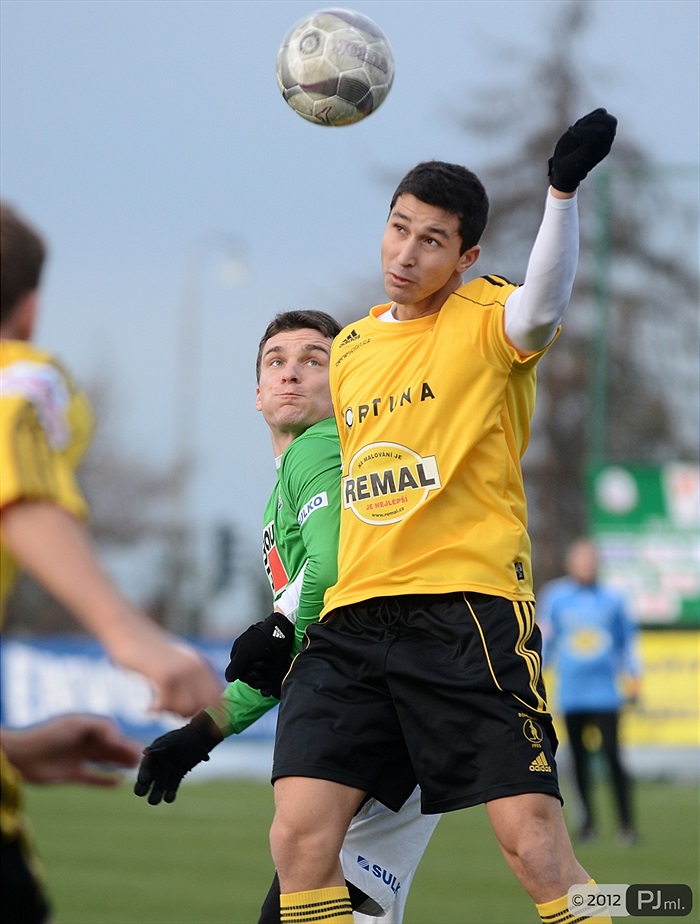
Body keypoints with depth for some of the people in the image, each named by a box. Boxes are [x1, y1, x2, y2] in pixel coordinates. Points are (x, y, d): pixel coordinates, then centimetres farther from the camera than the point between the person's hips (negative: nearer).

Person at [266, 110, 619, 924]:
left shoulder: (483, 318, 1)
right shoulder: (348, 350, 19)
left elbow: (539, 311, -25)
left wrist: (563, 191, -39)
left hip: (468, 606, -5)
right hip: (354, 620, 6)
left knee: (533, 841, -13)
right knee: (298, 839, -8)